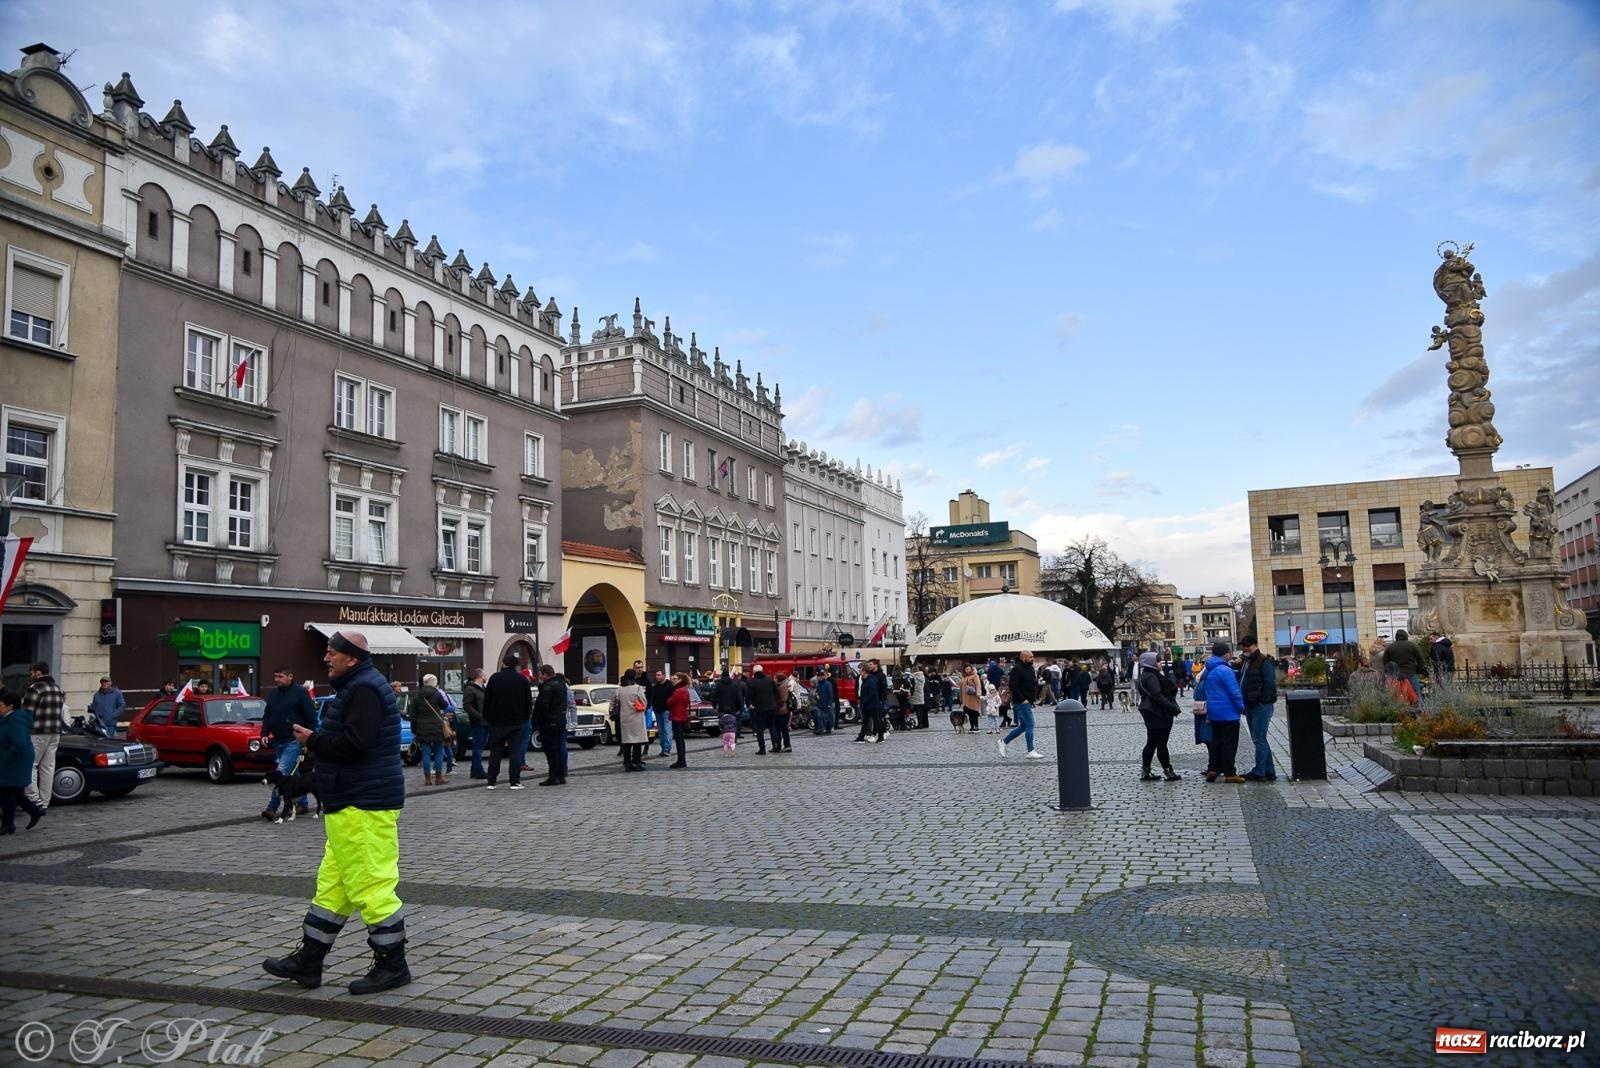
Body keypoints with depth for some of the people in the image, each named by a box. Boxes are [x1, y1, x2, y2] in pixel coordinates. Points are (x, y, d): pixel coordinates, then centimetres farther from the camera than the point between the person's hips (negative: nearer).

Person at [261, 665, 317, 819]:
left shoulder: (300, 692, -8)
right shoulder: (273, 693, 11)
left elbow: (311, 718, -9)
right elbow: (267, 716, 20)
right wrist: (265, 733, 6)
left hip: (294, 741, -7)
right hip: (278, 741, 7)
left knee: (282, 772, -15)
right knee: (292, 774, 13)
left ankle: (272, 808, -14)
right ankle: (302, 804, 22)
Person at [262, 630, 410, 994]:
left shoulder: (364, 689, -18)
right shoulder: (355, 686, 18)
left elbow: (355, 743, -27)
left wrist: (314, 740, -13)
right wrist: (317, 740, 10)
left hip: (364, 807, -12)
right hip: (350, 804, 12)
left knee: (370, 885, -5)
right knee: (332, 884, 17)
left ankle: (392, 965, 4)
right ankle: (308, 961, 26)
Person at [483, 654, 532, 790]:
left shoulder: (495, 678, -4)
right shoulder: (522, 679, 2)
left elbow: (487, 700, -2)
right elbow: (528, 701, 4)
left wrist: (486, 718, 7)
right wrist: (525, 718, 12)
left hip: (497, 722, -1)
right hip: (516, 722, 1)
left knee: (495, 752, 7)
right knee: (514, 751, 2)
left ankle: (491, 782, 7)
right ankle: (515, 782, -2)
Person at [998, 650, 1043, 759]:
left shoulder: (1030, 668, 13)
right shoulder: (1017, 669, -14)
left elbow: (1034, 683, 24)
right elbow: (1013, 686, -20)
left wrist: (1035, 696, 10)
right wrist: (1022, 699, -20)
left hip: (1028, 702, 9)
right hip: (1022, 702, -9)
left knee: (1023, 727, 14)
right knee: (1030, 725, -8)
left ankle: (1003, 742, 24)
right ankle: (1031, 751, -1)